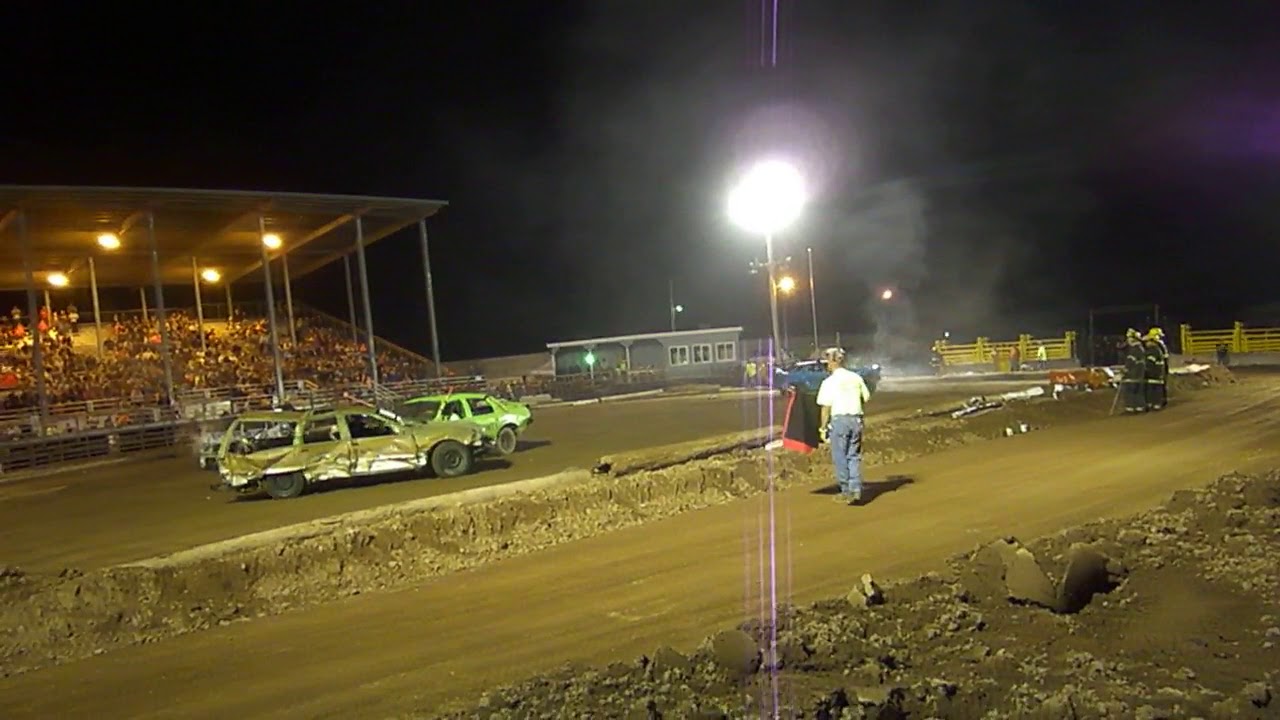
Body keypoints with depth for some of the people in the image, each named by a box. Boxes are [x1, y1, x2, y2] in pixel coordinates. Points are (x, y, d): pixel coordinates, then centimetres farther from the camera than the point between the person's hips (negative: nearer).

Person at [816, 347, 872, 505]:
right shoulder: (856, 377, 6)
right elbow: (866, 398, 11)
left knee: (840, 457, 6)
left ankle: (846, 491, 10)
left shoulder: (829, 382, -8)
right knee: (854, 456, 11)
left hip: (839, 419, -4)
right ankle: (856, 490, 5)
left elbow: (826, 407, -9)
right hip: (856, 419, 5)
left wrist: (823, 427, -1)